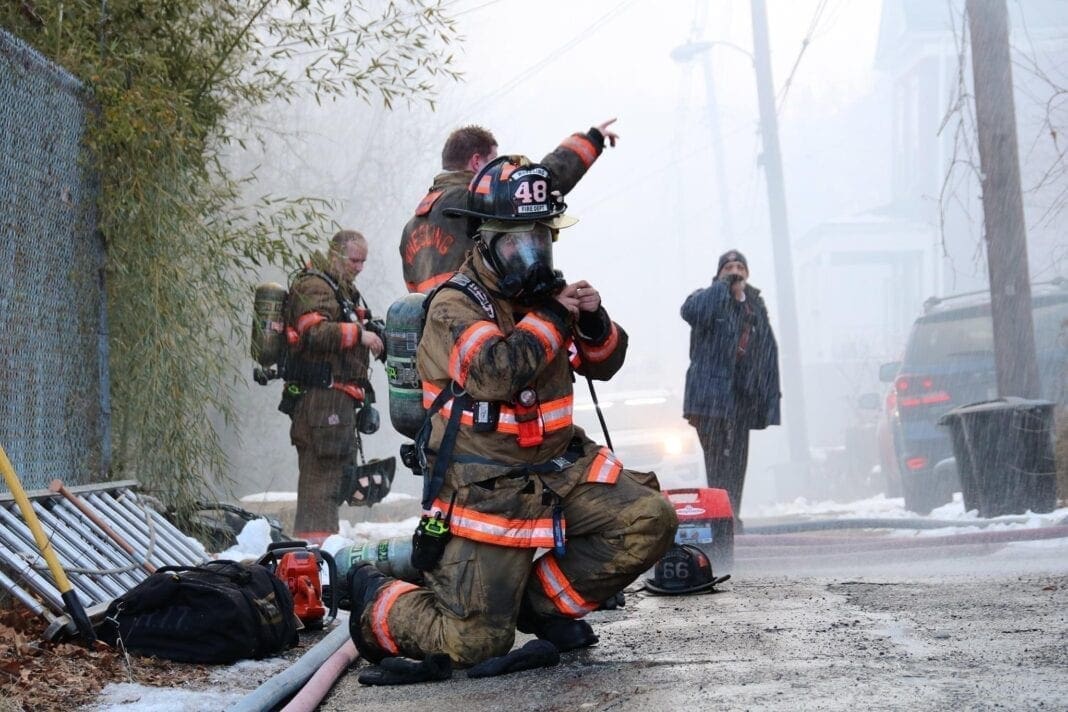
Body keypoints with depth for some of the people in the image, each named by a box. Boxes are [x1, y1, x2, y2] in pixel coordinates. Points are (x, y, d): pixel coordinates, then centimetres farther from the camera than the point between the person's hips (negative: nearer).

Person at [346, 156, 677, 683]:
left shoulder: (544, 292, 9)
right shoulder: (455, 306, -12)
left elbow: (603, 364, 16)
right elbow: (494, 372, -30)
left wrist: (593, 322, -7)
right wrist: (551, 318, -19)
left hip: (558, 467, 7)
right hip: (488, 489, -7)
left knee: (649, 520, -11)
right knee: (475, 642, -8)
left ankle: (543, 602, 4)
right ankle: (375, 603, 21)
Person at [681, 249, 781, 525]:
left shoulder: (755, 305, 16)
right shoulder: (710, 299, 2)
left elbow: (768, 350, 16)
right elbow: (691, 311, -24)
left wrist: (770, 394, 11)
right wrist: (723, 286, -16)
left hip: (743, 395, 5)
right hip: (712, 390, -5)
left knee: (737, 456, 8)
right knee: (718, 453, -13)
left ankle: (732, 514, 15)